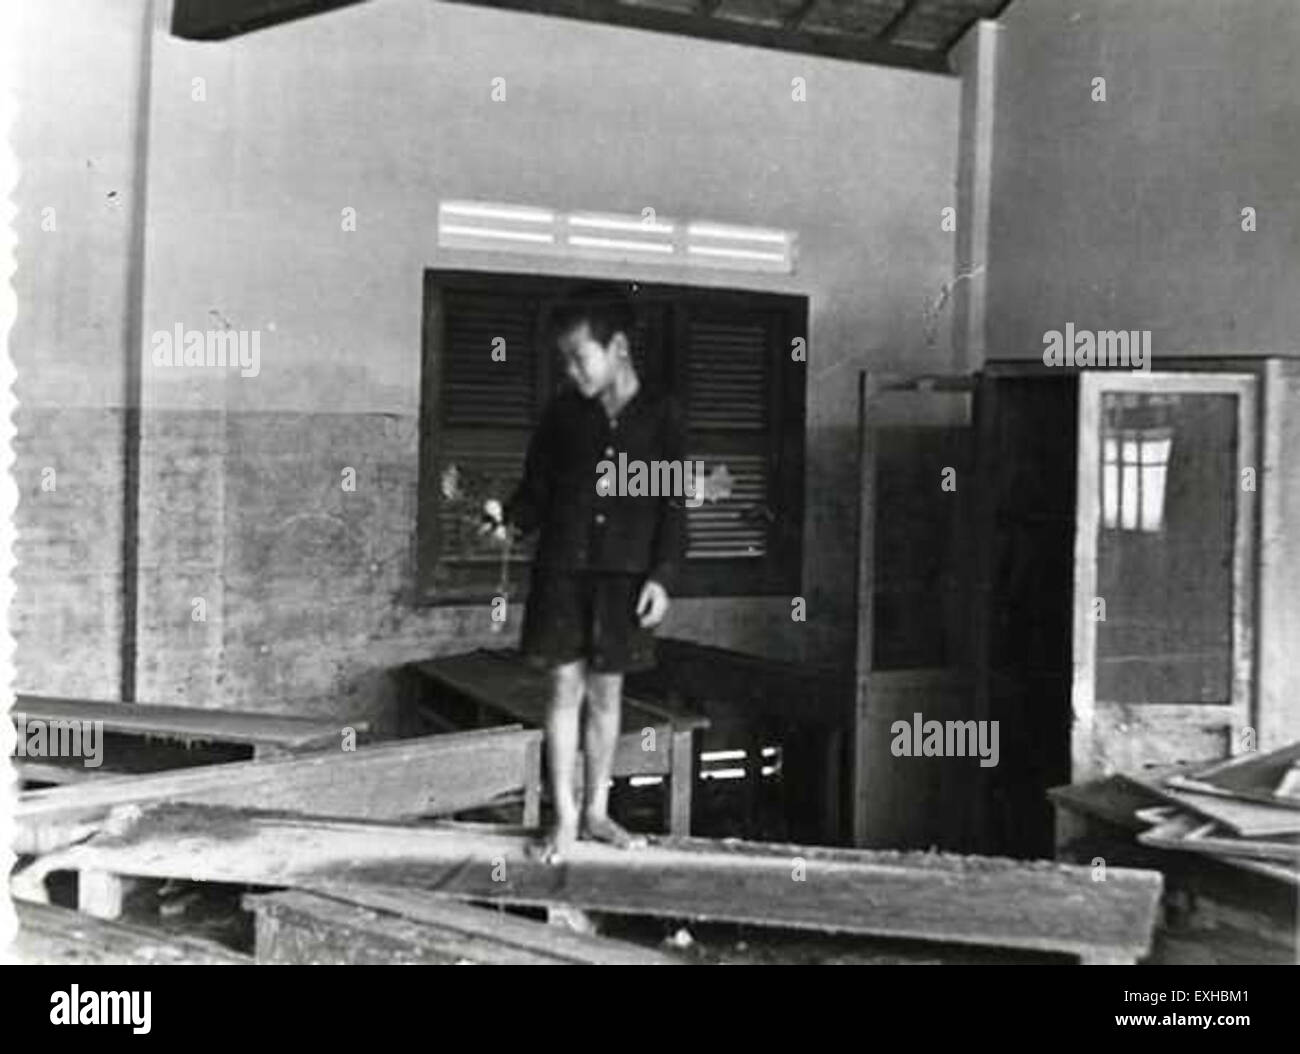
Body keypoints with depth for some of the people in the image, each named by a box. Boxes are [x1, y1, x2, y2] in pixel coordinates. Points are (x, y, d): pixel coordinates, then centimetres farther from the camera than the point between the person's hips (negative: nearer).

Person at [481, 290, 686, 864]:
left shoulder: (660, 415, 0)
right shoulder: (562, 414, 3)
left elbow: (674, 505, 0)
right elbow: (537, 491, 6)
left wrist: (662, 576, -7)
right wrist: (509, 518, -14)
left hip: (626, 576, 0)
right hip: (562, 568, 1)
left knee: (606, 691, 8)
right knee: (565, 687, 1)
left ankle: (596, 812, 20)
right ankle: (564, 818, 9)